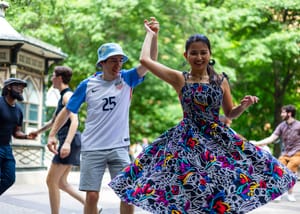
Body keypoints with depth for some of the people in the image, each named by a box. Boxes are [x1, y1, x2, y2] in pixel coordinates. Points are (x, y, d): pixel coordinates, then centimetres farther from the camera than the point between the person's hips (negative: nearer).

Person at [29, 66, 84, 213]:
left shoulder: (67, 95, -9)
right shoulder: (63, 97, 22)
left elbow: (74, 121, -24)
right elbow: (54, 121, 36)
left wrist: (67, 142, -34)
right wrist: (39, 131, 44)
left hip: (70, 142, -10)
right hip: (67, 142, 10)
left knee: (51, 180, -7)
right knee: (61, 182, 10)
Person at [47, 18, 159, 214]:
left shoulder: (127, 79, 0)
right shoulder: (88, 84, 0)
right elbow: (68, 110, 8)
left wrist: (153, 35, -28)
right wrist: (52, 134, 1)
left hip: (119, 148, 0)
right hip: (92, 148, 0)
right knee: (92, 195, 0)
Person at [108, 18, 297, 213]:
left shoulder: (221, 81, 4)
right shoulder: (179, 79, -2)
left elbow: (230, 113, 14)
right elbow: (145, 60, -6)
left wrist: (244, 105, -7)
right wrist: (150, 34, 9)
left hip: (217, 139, 2)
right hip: (187, 141, -1)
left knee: (220, 193, -1)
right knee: (186, 194, 0)